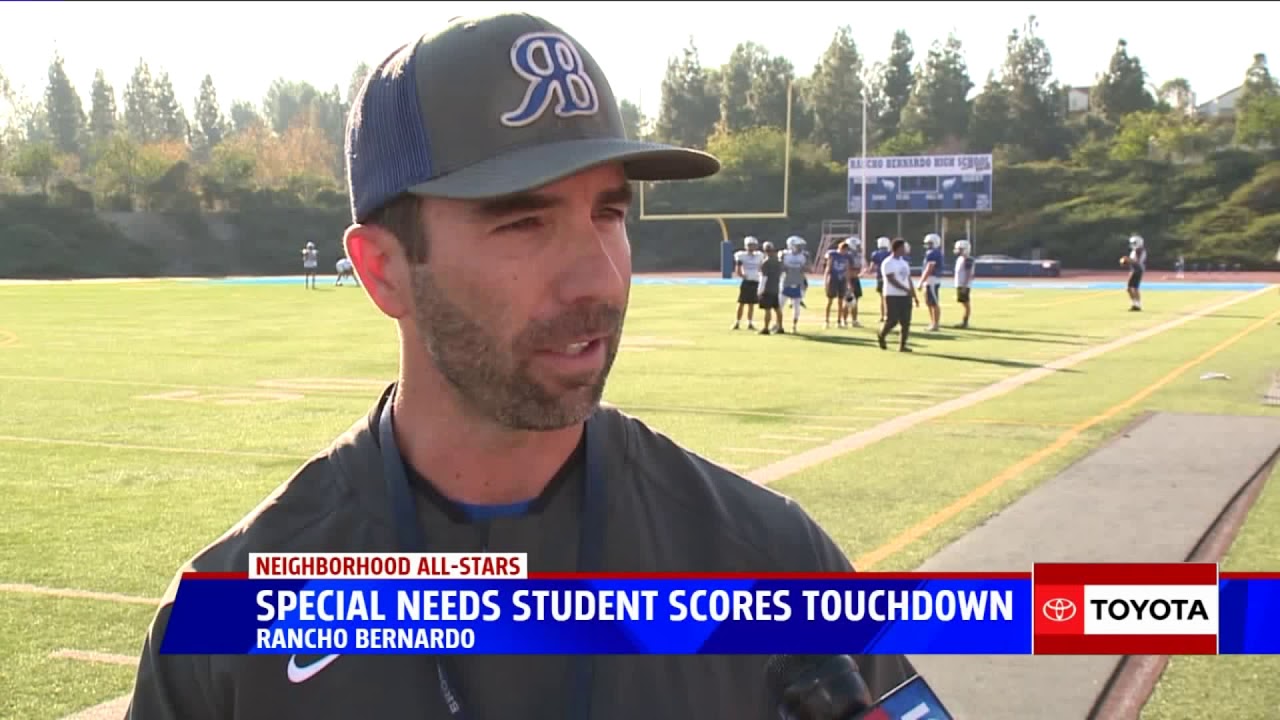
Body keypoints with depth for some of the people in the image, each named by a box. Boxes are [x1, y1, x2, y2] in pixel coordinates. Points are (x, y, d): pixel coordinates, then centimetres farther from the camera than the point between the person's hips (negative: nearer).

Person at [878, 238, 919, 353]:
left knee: (906, 321, 2)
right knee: (892, 320, -6)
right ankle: (881, 335, 21)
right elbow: (892, 280, -19)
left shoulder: (904, 262, 16)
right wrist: (907, 290, -24)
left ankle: (903, 345, 7)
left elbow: (909, 280, 18)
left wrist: (914, 296, 14)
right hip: (893, 296, -7)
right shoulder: (888, 263, -11)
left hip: (905, 296, 7)